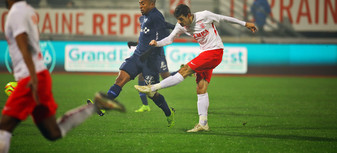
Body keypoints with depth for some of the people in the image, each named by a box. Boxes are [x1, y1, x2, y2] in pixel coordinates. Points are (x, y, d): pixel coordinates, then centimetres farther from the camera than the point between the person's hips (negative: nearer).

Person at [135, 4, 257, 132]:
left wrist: (245, 24, 8)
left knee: (184, 71, -17)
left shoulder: (204, 16, -14)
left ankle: (153, 88, -18)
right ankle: (203, 124, 1)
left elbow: (223, 18, -1)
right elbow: (170, 39, 3)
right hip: (205, 54, 8)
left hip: (215, 51, -8)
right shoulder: (181, 26, 2)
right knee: (201, 90, 0)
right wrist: (157, 43, -19)